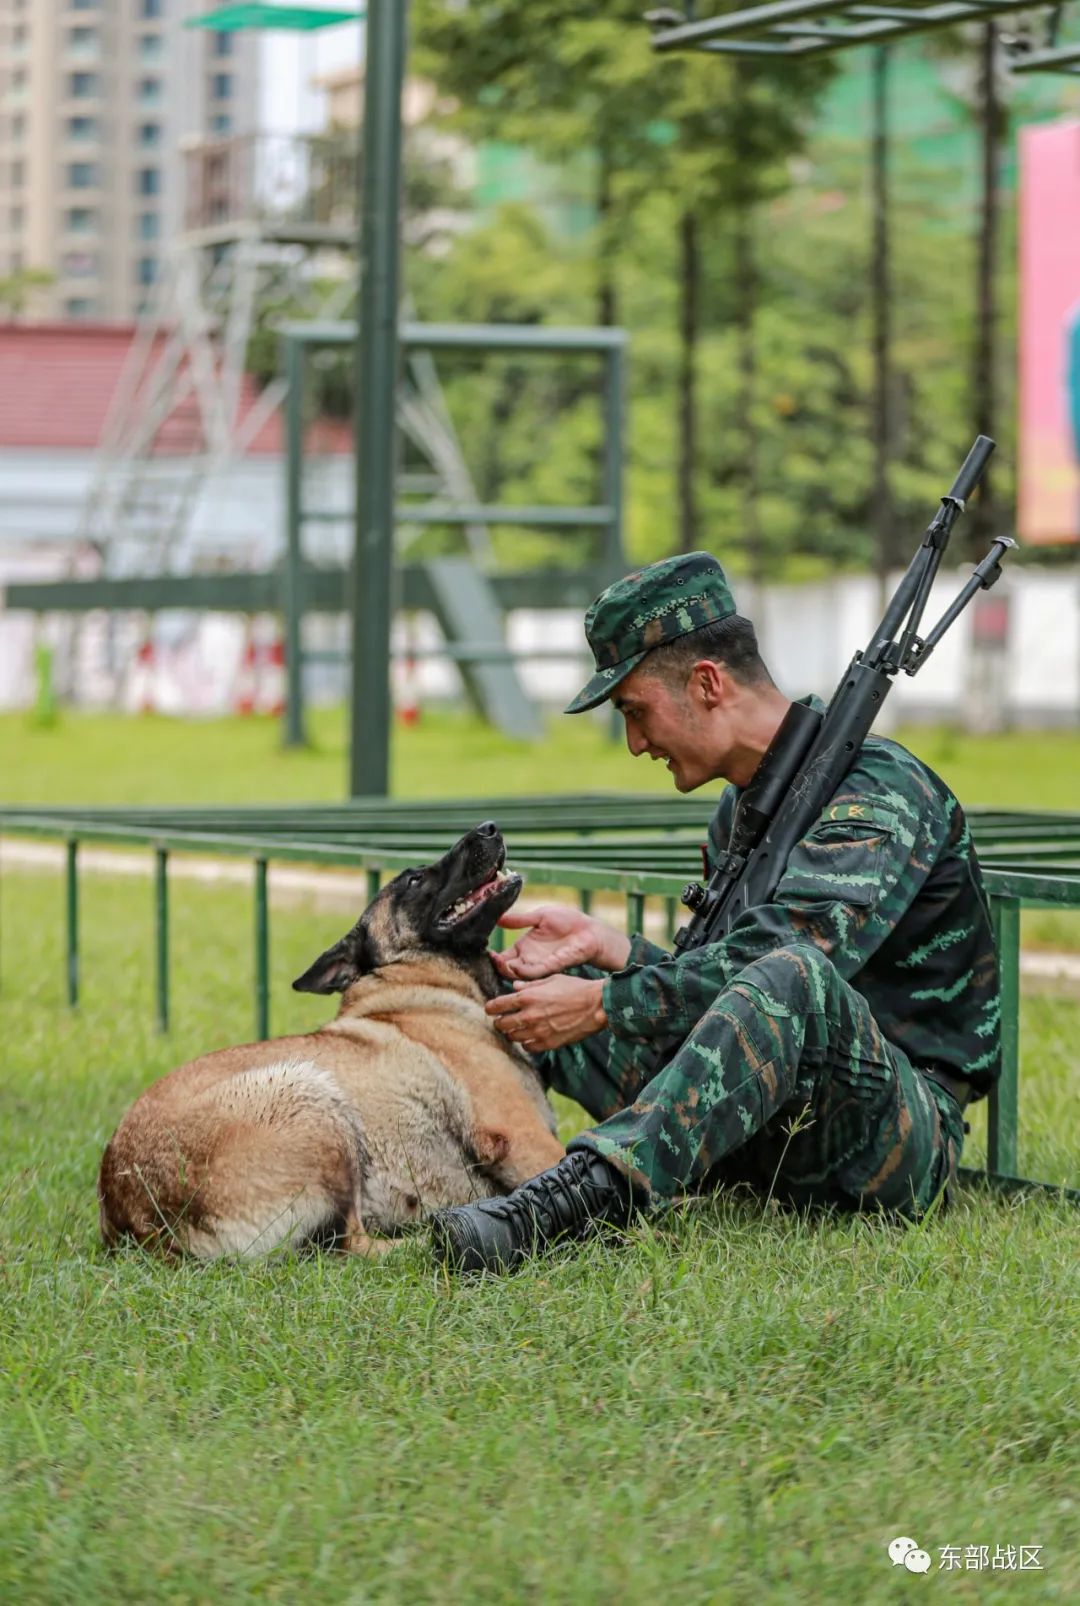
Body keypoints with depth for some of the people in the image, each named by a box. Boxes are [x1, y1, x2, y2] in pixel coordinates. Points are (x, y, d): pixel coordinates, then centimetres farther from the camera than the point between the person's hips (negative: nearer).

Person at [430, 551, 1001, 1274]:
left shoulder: (879, 789, -11)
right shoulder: (741, 811, 17)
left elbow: (789, 960, -25)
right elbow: (715, 991, 14)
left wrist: (603, 1004, -24)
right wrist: (603, 945, -2)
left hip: (908, 1134, -8)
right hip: (771, 1151, 8)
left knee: (792, 977, -39)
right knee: (531, 997, 6)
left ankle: (590, 1189, -51)